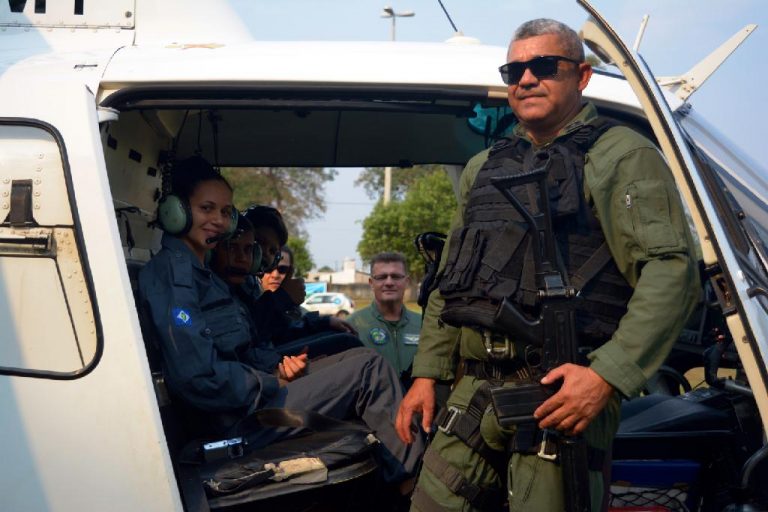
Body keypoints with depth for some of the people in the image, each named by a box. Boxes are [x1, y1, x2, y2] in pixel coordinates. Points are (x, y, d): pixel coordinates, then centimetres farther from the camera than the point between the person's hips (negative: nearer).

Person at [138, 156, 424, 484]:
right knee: (369, 368, -6)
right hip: (238, 418, -10)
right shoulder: (172, 273, -15)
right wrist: (274, 383, -14)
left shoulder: (202, 273, 18)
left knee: (358, 355, 12)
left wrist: (278, 365, 2)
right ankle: (407, 476, 5)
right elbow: (199, 377, -26)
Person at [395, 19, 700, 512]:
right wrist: (428, 373, 16)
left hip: (566, 386, -6)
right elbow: (449, 281, 24)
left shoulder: (623, 157, -1)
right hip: (477, 388, 6)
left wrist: (607, 375, -21)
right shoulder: (483, 169, 20)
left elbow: (672, 269, -12)